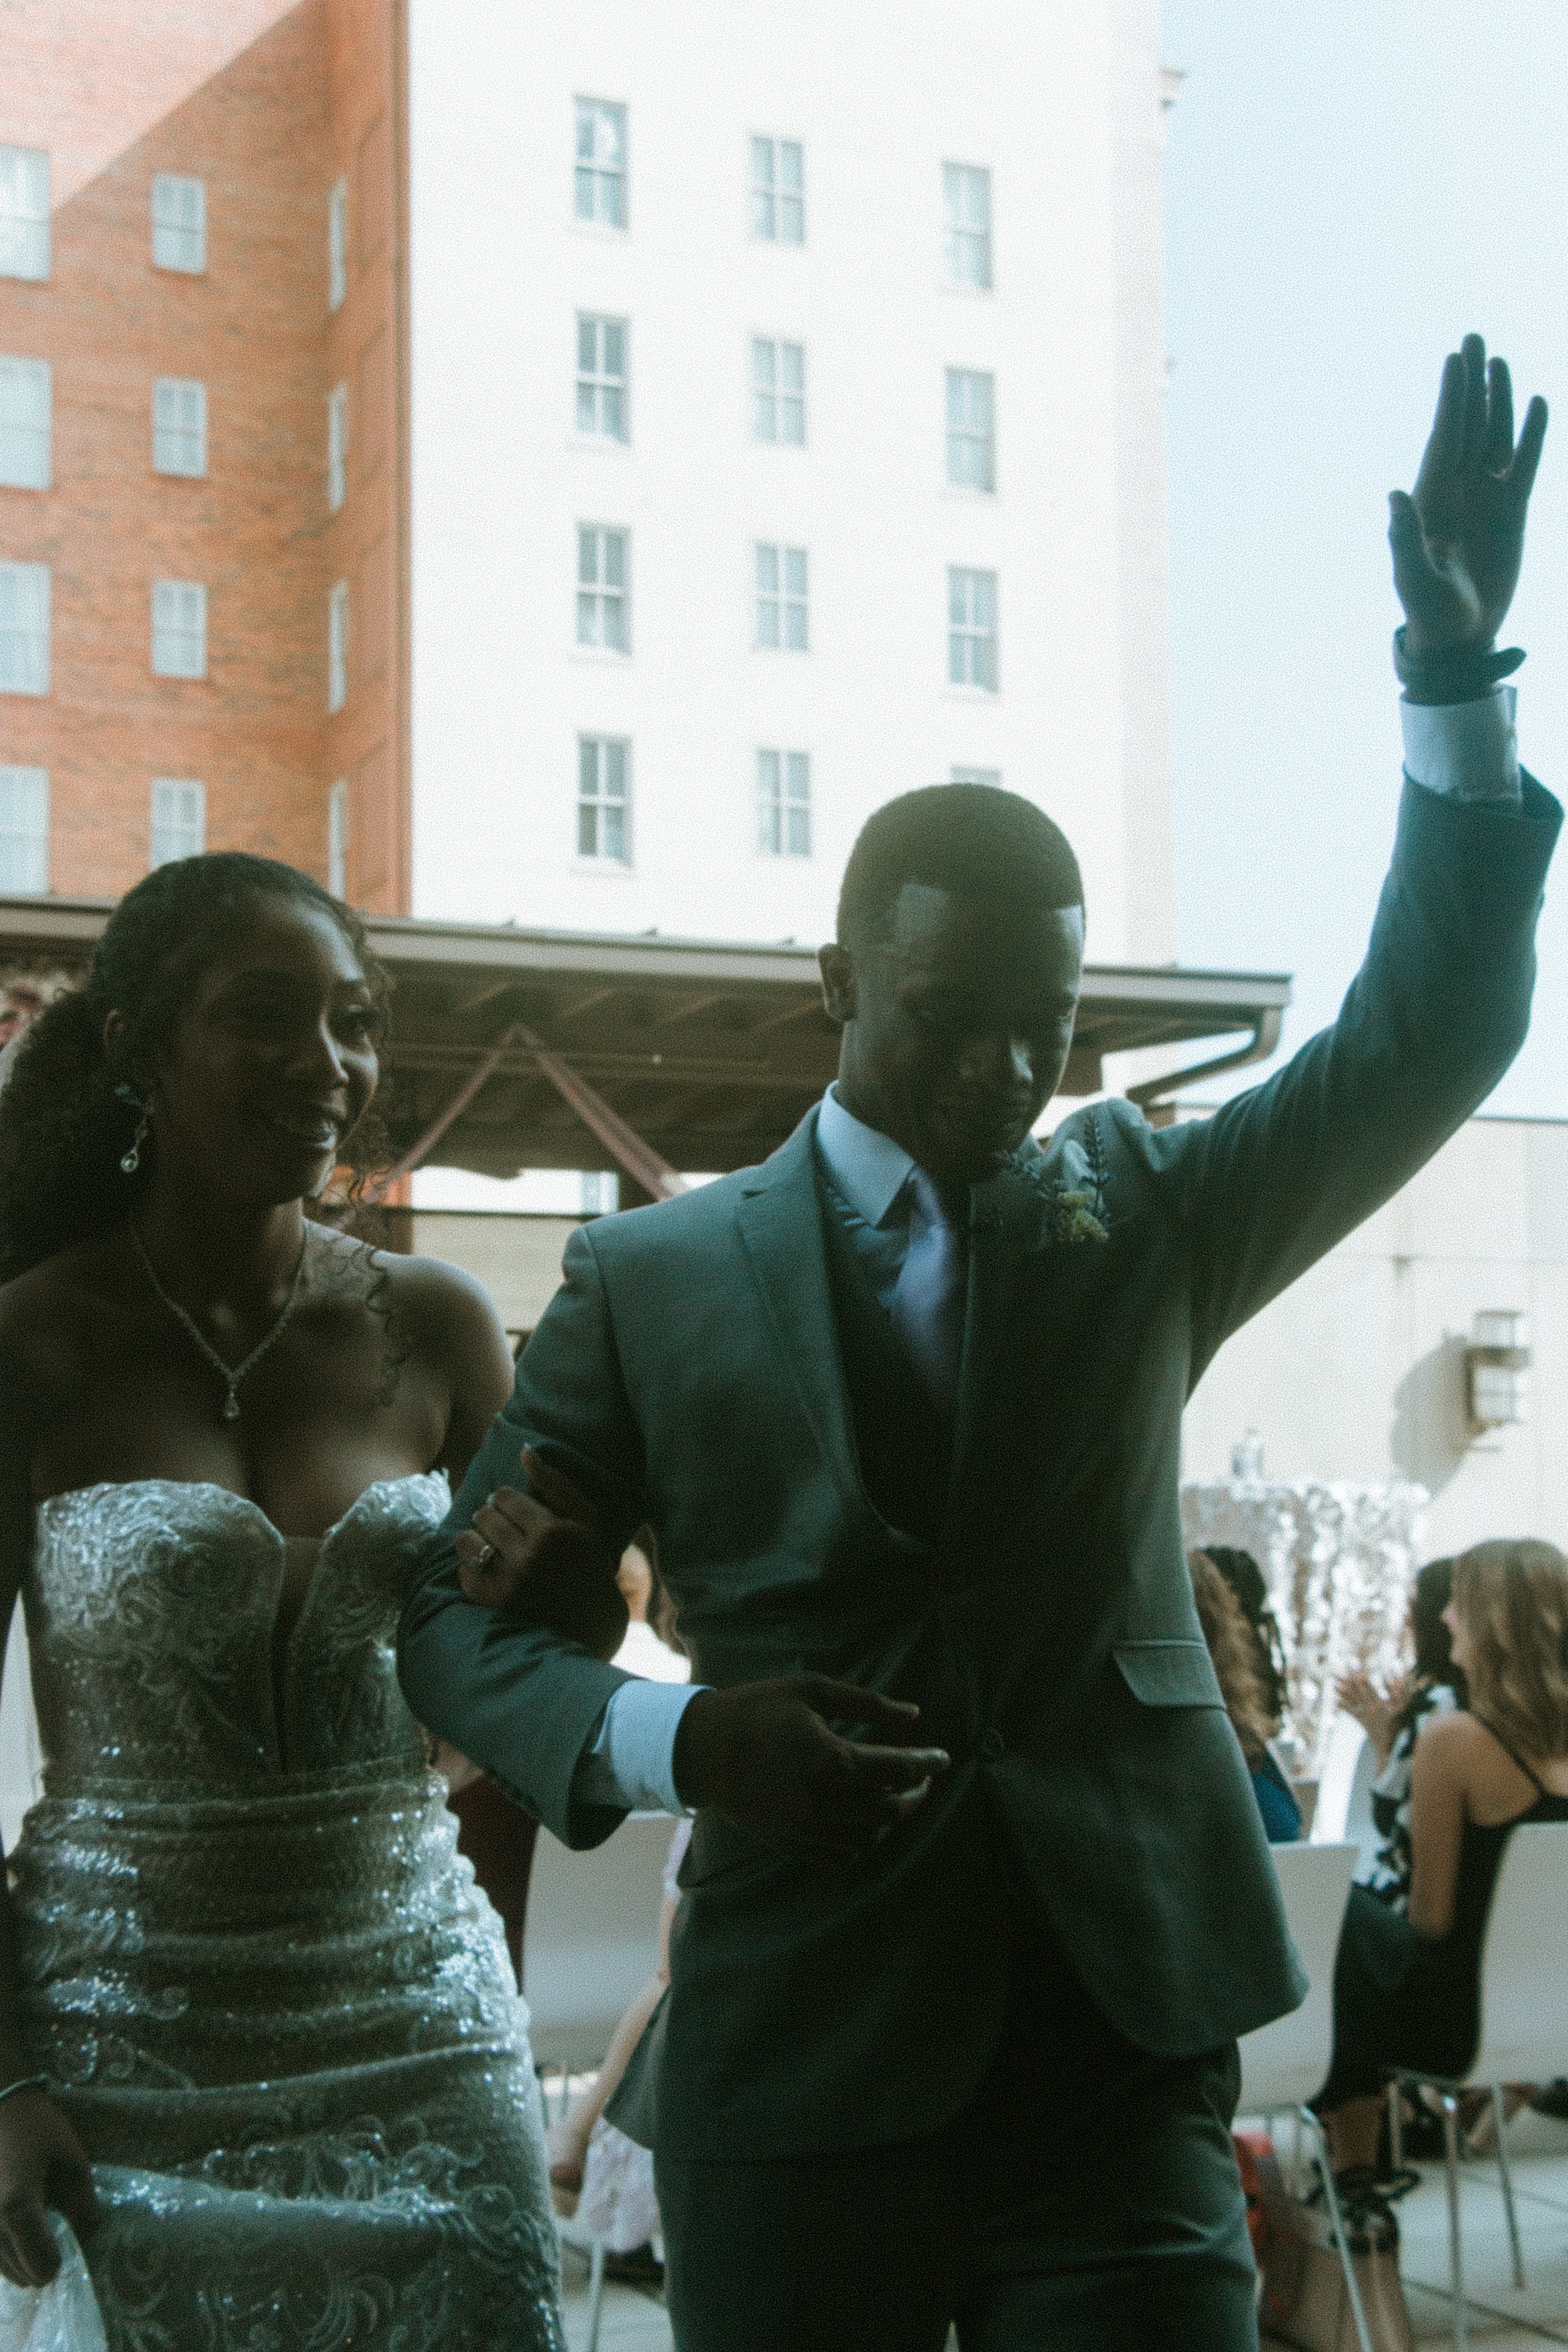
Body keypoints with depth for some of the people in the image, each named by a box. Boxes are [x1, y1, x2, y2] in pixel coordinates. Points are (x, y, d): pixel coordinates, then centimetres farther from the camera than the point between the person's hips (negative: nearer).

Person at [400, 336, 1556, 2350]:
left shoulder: (1139, 1217, 8)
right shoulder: (652, 1278, 3)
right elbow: (459, 1620, 5)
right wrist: (672, 1741, -15)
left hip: (1123, 2051, 1)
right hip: (795, 2074, 0)